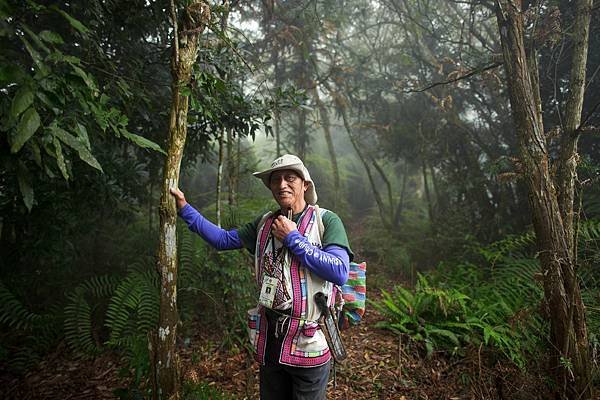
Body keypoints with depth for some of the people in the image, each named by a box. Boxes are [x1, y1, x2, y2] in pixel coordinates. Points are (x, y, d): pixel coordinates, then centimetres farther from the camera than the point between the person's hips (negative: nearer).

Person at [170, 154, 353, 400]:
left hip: (309, 345, -4)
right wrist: (185, 209, 8)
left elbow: (339, 273, -23)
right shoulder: (265, 223, 4)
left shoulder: (326, 220, -10)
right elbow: (222, 239, 11)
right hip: (269, 342, 4)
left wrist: (292, 238, -18)